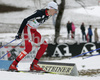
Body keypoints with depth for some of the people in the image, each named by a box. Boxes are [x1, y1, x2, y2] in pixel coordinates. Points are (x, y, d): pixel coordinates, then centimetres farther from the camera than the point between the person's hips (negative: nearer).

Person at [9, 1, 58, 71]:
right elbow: (26, 20, -24)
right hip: (27, 29, -10)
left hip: (34, 31, 10)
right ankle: (13, 65, -19)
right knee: (29, 48, -23)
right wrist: (19, 33, -25)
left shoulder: (48, 15, 2)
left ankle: (34, 65, 5)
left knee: (44, 45, 5)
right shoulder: (40, 13, -25)